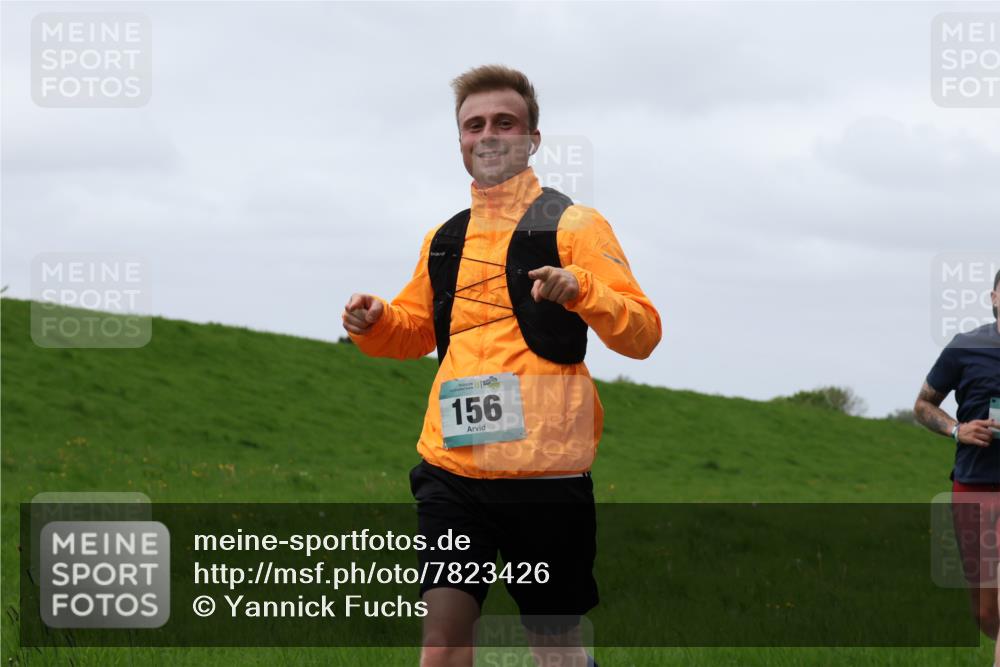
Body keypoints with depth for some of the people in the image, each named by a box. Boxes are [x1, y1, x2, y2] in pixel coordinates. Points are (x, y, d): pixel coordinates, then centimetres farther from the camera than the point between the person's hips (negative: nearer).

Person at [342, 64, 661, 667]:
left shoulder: (573, 224, -1)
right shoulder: (445, 239, 15)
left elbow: (643, 333, -6)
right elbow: (418, 325, 31)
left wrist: (580, 290, -25)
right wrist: (377, 322, 8)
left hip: (546, 472, -4)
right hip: (454, 470, 4)